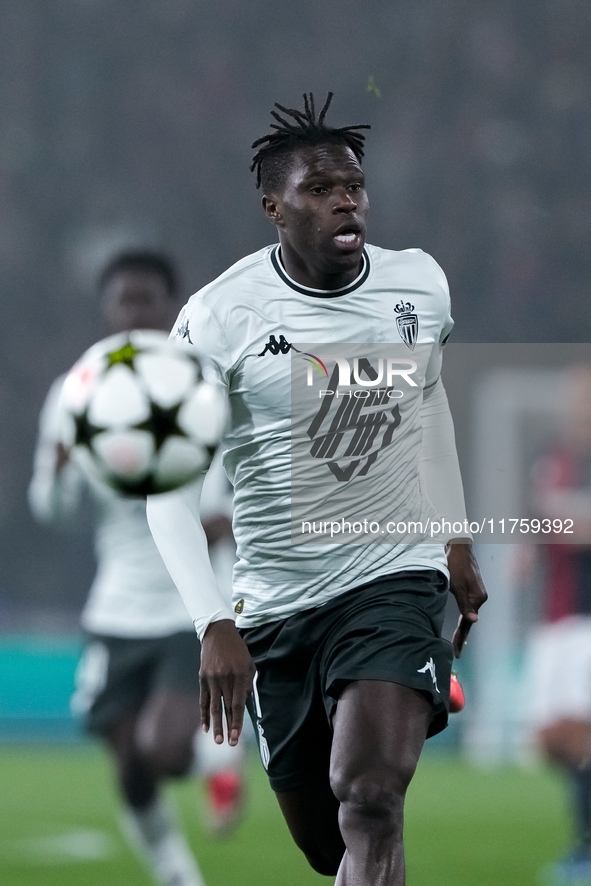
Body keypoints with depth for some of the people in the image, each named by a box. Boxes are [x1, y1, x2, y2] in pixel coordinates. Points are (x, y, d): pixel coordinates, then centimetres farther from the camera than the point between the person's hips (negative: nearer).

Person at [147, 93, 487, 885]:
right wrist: (213, 624, -22)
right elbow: (169, 486, -11)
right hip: (275, 606, 0)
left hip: (396, 579, 0)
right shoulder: (218, 317, -11)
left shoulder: (420, 284, 0)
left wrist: (458, 539, 28)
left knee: (369, 804, -24)